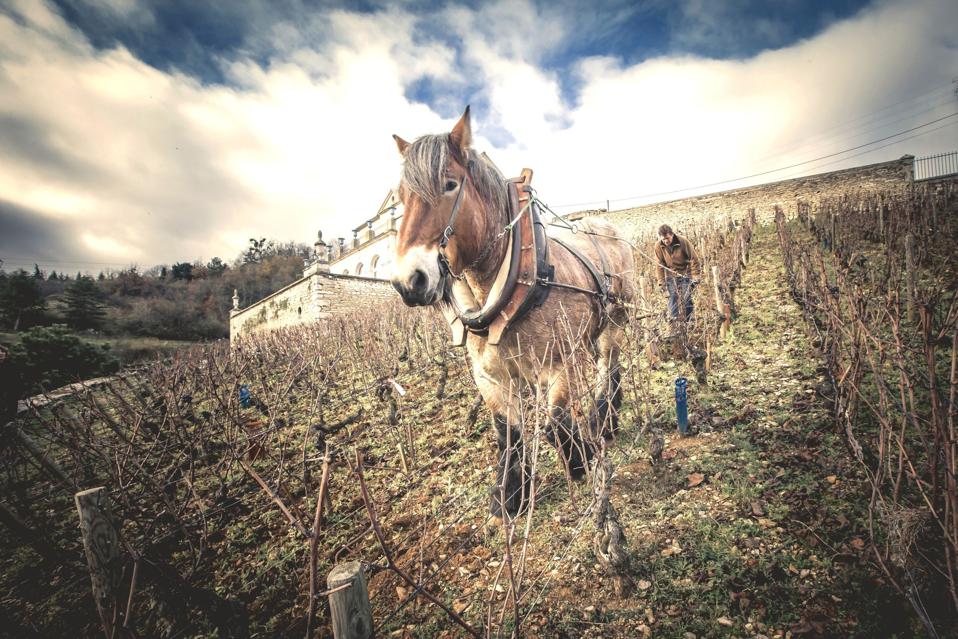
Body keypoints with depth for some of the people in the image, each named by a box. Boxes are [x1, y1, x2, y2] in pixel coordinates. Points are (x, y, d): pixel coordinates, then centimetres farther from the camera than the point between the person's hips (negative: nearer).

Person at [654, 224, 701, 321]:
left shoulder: (683, 242, -21)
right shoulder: (658, 246, -14)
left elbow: (694, 259, -14)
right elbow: (660, 265, -3)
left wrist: (695, 278, -17)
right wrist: (661, 282, -5)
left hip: (685, 273, -2)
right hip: (671, 275, 2)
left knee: (686, 298, -4)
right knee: (673, 298, -4)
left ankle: (688, 322, 6)